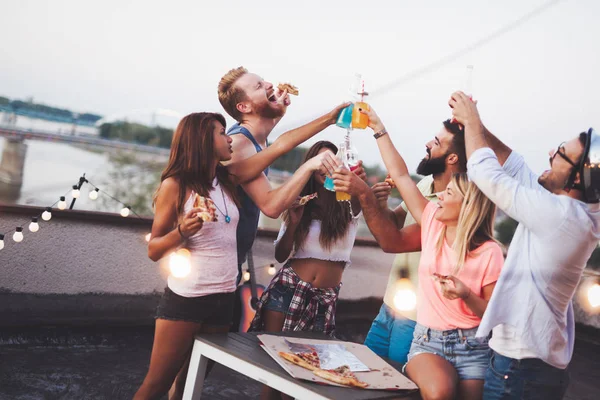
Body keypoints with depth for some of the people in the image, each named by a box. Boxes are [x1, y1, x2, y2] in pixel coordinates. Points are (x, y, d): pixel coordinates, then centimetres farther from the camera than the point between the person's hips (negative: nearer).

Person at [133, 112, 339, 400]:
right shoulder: (175, 185, -8)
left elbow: (283, 143, 7)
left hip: (223, 300, 5)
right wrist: (182, 231, -25)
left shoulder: (228, 178, 6)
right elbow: (153, 251, -6)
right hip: (185, 299, -5)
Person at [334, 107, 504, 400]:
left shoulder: (490, 253, -8)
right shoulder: (433, 223, 2)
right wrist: (378, 127, 8)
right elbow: (400, 175, 5)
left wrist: (466, 295, -23)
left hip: (472, 345, -1)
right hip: (427, 340, 1)